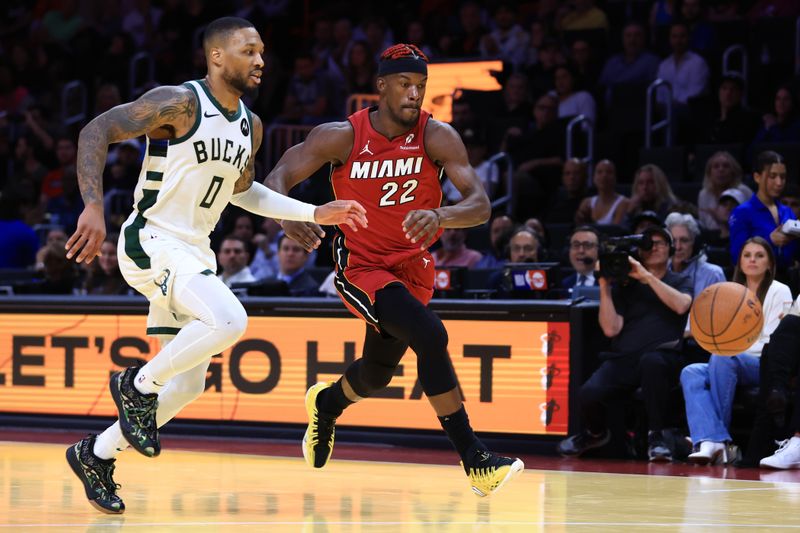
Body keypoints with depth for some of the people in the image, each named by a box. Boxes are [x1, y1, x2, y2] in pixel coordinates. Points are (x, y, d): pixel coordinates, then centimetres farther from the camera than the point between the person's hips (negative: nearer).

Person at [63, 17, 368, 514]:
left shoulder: (250, 127, 10)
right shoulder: (179, 103, -15)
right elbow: (96, 131, -18)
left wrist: (317, 213, 19)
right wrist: (94, 206, -31)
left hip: (195, 251, 9)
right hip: (152, 242, -8)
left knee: (188, 385, 8)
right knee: (230, 320, -31)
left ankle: (96, 454, 25)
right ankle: (138, 385, -9)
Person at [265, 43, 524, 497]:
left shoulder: (437, 137, -16)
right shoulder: (342, 136, -17)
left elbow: (481, 205, -25)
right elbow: (279, 178, -14)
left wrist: (440, 216, -47)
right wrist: (290, 218, -37)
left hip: (412, 265, 4)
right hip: (361, 265, -4)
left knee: (378, 373, 19)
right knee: (429, 335, -27)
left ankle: (326, 403, 56)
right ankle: (475, 460, -21)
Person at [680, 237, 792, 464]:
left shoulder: (779, 292, 4)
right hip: (730, 366, 5)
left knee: (724, 359, -35)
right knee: (691, 373, -26)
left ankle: (720, 435, -32)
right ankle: (711, 441, -47)